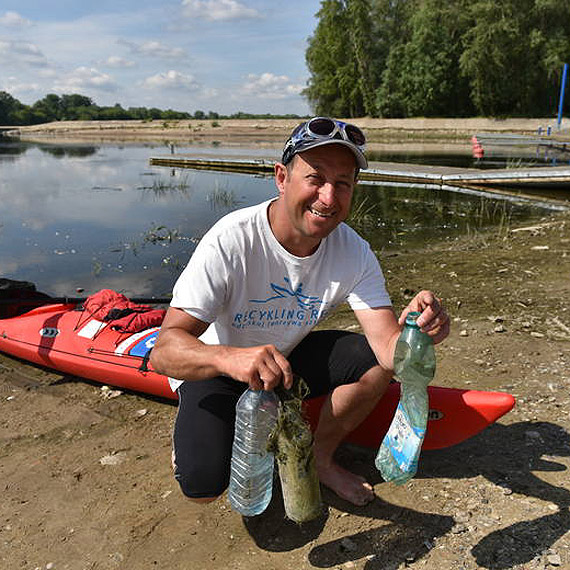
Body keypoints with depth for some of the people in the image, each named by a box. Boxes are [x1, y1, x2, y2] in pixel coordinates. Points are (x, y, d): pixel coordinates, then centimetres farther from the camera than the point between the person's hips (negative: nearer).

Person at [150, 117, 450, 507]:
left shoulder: (354, 252, -15)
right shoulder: (231, 242, -30)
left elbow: (389, 347, -22)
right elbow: (164, 352, -34)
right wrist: (229, 357, -56)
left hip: (291, 357, 5)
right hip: (215, 371, -4)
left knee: (376, 361, -17)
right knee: (203, 486, -24)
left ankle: (320, 459, 7)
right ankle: (195, 435, 13)